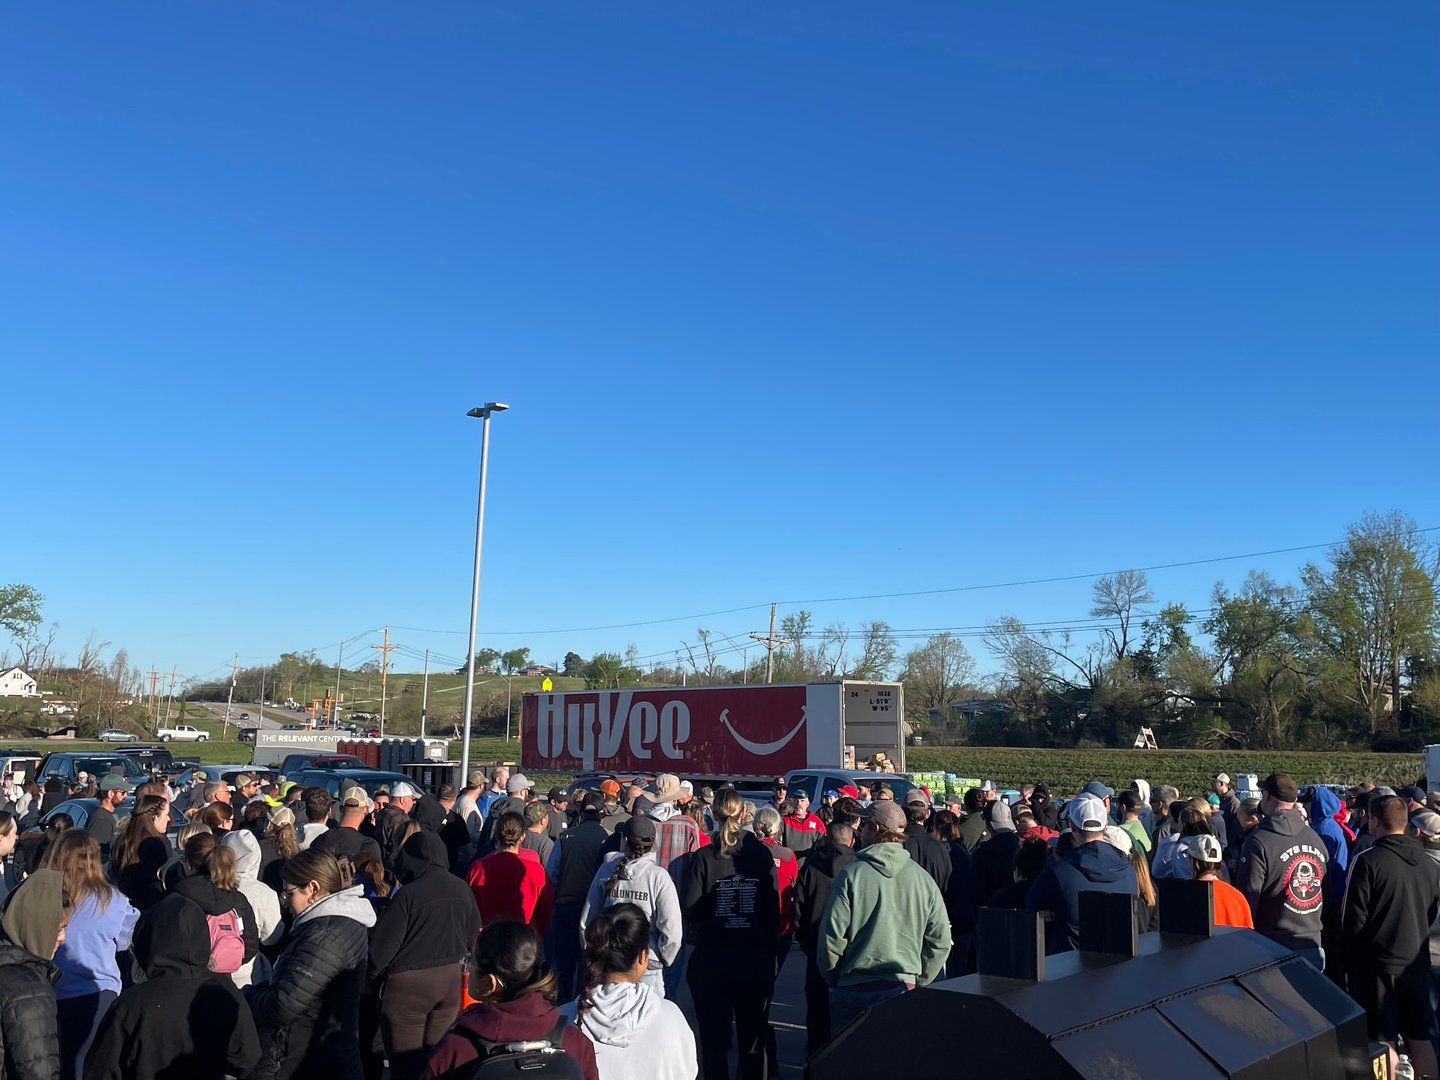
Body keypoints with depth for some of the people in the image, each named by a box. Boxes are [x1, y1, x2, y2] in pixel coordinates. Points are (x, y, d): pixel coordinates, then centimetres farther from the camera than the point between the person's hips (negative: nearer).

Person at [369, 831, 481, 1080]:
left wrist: (372, 976, 5)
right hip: (450, 982, 5)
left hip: (408, 985, -5)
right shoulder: (461, 889, -3)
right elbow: (474, 937, 8)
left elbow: (383, 945, -13)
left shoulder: (409, 894, -17)